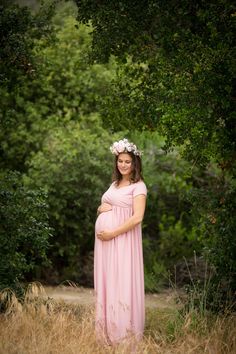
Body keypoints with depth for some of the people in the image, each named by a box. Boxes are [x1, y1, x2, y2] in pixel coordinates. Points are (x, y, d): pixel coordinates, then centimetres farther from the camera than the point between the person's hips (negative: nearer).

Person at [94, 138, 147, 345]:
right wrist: (101, 209, 2)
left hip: (122, 240, -7)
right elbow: (103, 207, 26)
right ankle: (108, 329, 15)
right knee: (107, 281, 8)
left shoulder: (138, 186, -7)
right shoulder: (114, 184, 17)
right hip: (105, 239, 7)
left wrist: (112, 233, -18)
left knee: (122, 282, -5)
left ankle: (126, 332, 1)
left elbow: (137, 218, -17)